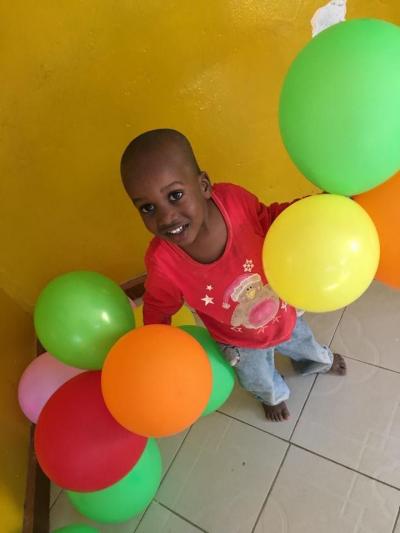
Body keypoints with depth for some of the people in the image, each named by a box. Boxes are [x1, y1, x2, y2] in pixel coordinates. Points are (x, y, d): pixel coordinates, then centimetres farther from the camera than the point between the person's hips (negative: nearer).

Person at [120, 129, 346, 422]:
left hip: (284, 312, 2)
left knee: (304, 342, 37)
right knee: (261, 383, 33)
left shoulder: (233, 199, -37)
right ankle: (275, 396, 73)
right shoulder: (163, 264, -40)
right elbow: (158, 310, -19)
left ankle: (319, 360, 77)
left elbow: (268, 218, -15)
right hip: (241, 343, -1)